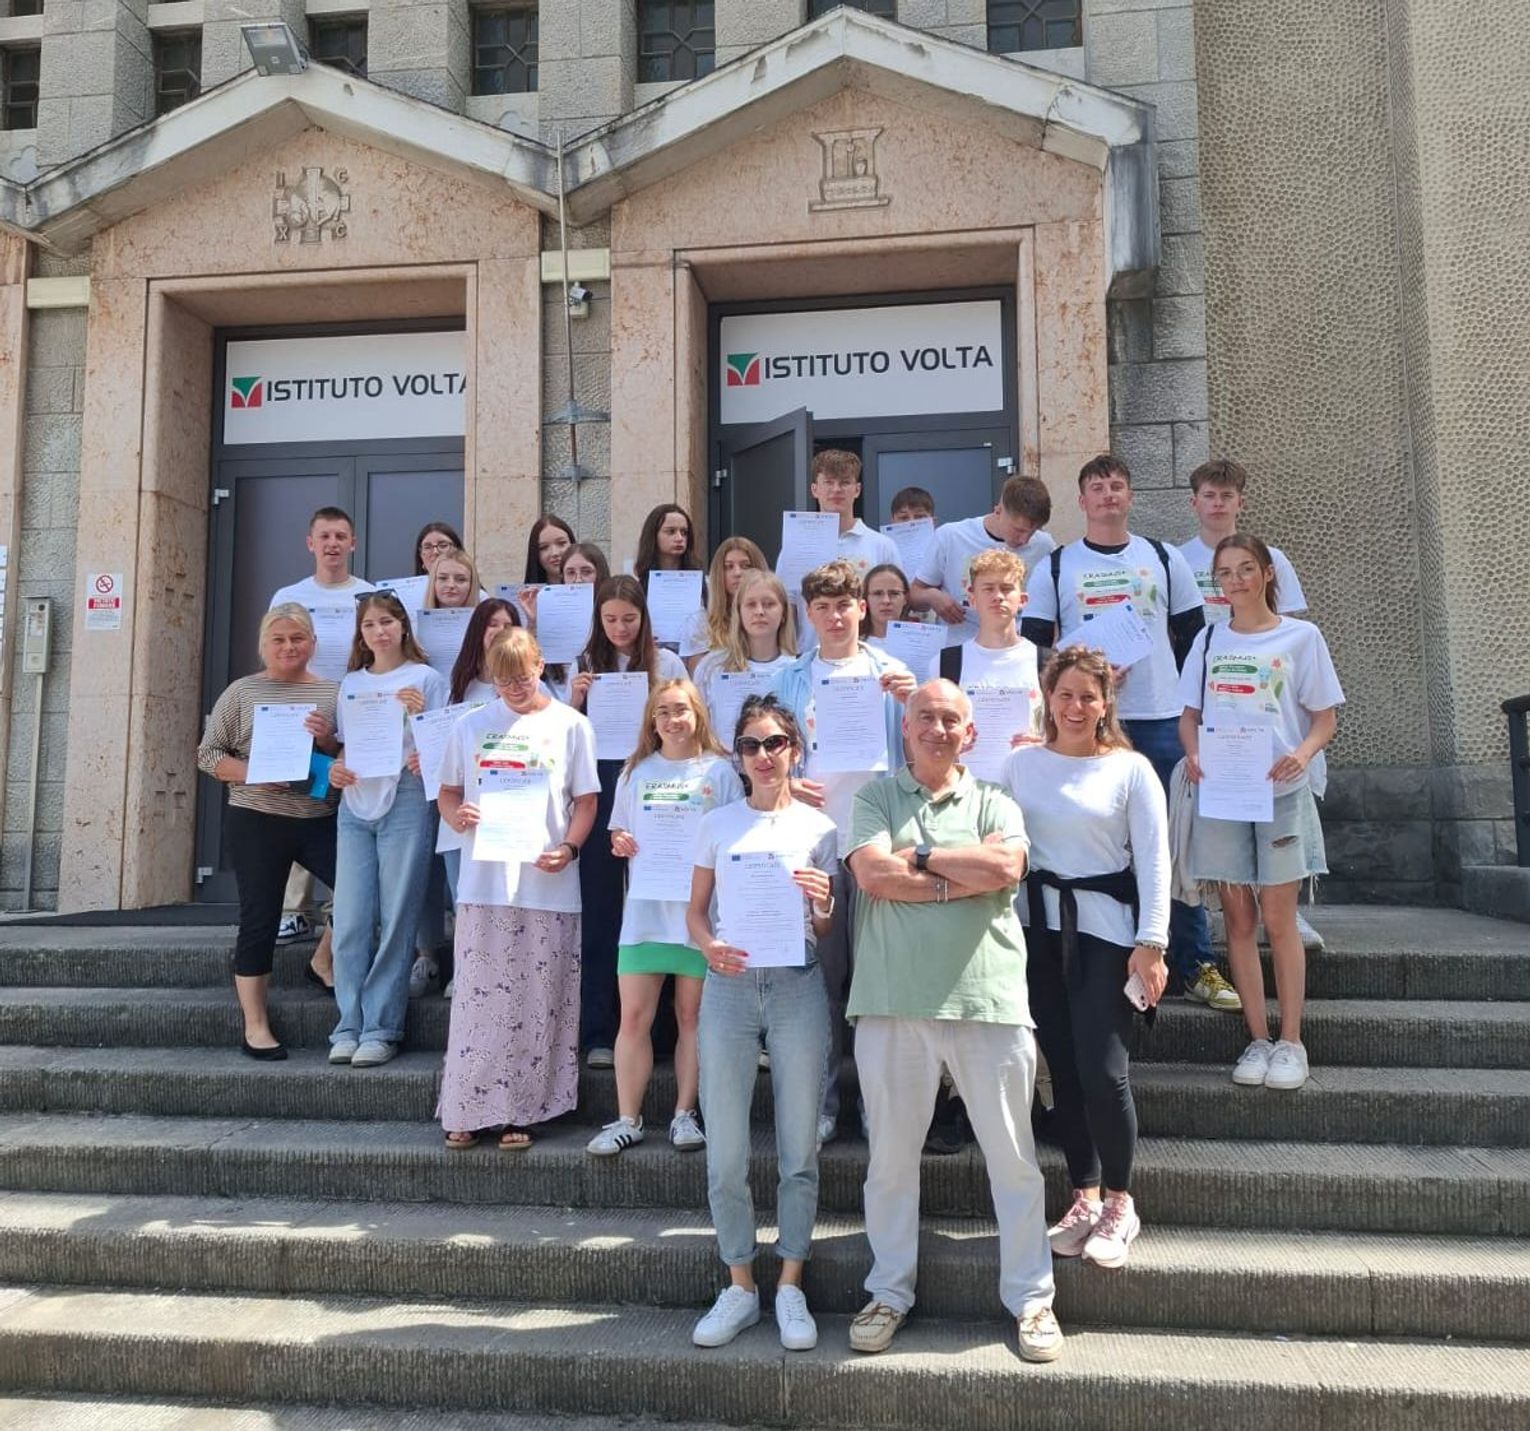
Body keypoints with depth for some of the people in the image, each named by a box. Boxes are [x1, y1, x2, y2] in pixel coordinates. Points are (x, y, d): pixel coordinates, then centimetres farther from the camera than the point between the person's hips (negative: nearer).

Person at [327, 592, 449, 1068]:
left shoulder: (426, 678, 4)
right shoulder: (351, 683, 17)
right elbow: (345, 743, 22)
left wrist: (420, 714, -15)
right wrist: (336, 770, 1)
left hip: (405, 801, -4)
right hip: (356, 803, 4)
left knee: (395, 920, -3)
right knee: (349, 919, 0)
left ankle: (381, 1029, 3)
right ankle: (349, 1026, 8)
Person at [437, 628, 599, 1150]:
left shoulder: (570, 725, 4)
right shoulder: (472, 725, 10)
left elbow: (586, 800, 5)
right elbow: (447, 792, 15)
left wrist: (568, 848, -12)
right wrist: (457, 814, -8)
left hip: (548, 886, -1)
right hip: (483, 882, 1)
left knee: (536, 1003, 4)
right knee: (477, 998, 4)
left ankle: (519, 1111, 15)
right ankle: (467, 1111, 14)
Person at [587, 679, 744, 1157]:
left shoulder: (719, 770, 4)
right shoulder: (636, 771, 12)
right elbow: (618, 832, 16)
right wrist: (619, 844, -5)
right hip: (645, 907, 2)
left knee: (692, 1015, 6)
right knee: (634, 1017, 0)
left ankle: (684, 1114, 18)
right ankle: (627, 1120, 10)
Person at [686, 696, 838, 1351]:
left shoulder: (818, 828, 6)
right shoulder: (718, 823, 8)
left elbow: (827, 932, 9)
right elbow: (695, 910, 11)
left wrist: (822, 906, -13)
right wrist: (708, 947, -9)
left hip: (797, 986, 0)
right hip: (728, 986, 1)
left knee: (798, 1148, 6)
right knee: (726, 1153, 5)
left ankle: (790, 1288, 20)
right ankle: (739, 1287, 21)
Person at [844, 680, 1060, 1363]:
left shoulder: (995, 803, 10)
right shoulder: (876, 797, 7)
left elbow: (1005, 867, -10)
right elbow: (873, 875, -10)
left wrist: (919, 856, -6)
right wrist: (965, 876, -7)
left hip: (988, 998, 1)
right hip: (893, 999, 0)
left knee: (1013, 1157, 8)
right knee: (891, 1154, 11)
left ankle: (1031, 1298, 24)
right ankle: (890, 1291, 28)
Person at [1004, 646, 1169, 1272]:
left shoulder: (1131, 769, 0)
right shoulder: (1021, 764, 8)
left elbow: (1153, 862, -3)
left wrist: (1150, 944, -10)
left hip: (1104, 930, -3)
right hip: (1039, 929, 3)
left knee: (1103, 1072, -7)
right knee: (1063, 1070, 8)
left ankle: (1120, 1205, 14)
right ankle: (1084, 1198, 23)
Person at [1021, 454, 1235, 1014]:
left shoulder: (1164, 559, 11)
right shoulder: (1055, 568, 7)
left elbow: (1194, 636, 14)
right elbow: (1032, 647, 4)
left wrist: (1185, 693, 6)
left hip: (1162, 720, 1)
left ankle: (1195, 966, 10)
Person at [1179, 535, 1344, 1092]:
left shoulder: (1301, 637, 3)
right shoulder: (1208, 641, 11)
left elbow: (1325, 717, 2)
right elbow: (1189, 715, 12)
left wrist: (1303, 753, -19)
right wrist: (1193, 754, -9)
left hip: (1282, 791, -3)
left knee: (1277, 918, -2)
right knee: (1238, 919, 4)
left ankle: (1291, 1042, 9)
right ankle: (1258, 1040, 13)